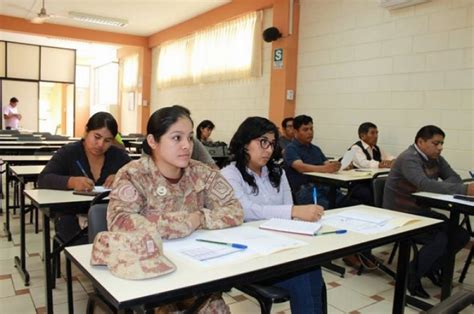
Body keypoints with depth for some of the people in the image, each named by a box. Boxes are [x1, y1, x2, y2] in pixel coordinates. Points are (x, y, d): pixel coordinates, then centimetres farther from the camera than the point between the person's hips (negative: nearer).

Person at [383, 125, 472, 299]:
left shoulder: (436, 159, 6)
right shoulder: (408, 159, -22)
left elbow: (454, 178, 1)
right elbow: (425, 184, -37)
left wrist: (441, 186, -22)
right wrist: (465, 190, -41)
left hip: (422, 212, 9)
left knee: (461, 235, -2)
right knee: (440, 240, -25)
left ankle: (432, 267, 20)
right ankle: (411, 276, -3)